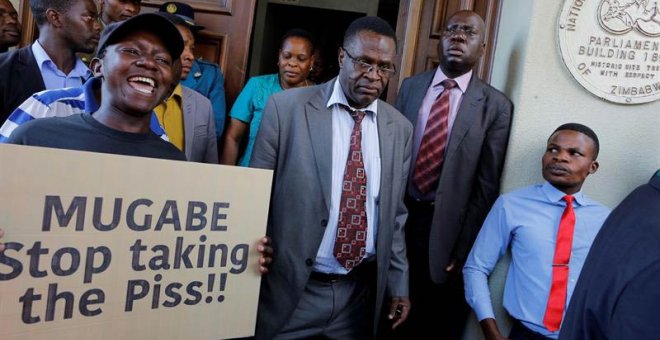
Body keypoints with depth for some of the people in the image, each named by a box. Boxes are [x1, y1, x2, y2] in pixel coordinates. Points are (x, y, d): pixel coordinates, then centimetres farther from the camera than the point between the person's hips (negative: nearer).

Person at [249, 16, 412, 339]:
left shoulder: (400, 128, 2)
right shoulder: (286, 107, -9)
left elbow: (394, 214, 8)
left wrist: (398, 284, 10)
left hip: (360, 291, 3)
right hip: (288, 288, -2)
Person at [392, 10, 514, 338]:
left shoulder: (495, 105, -6)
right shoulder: (410, 87, 5)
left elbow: (486, 185, -8)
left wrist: (462, 249, -9)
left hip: (446, 227, -2)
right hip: (398, 216, 3)